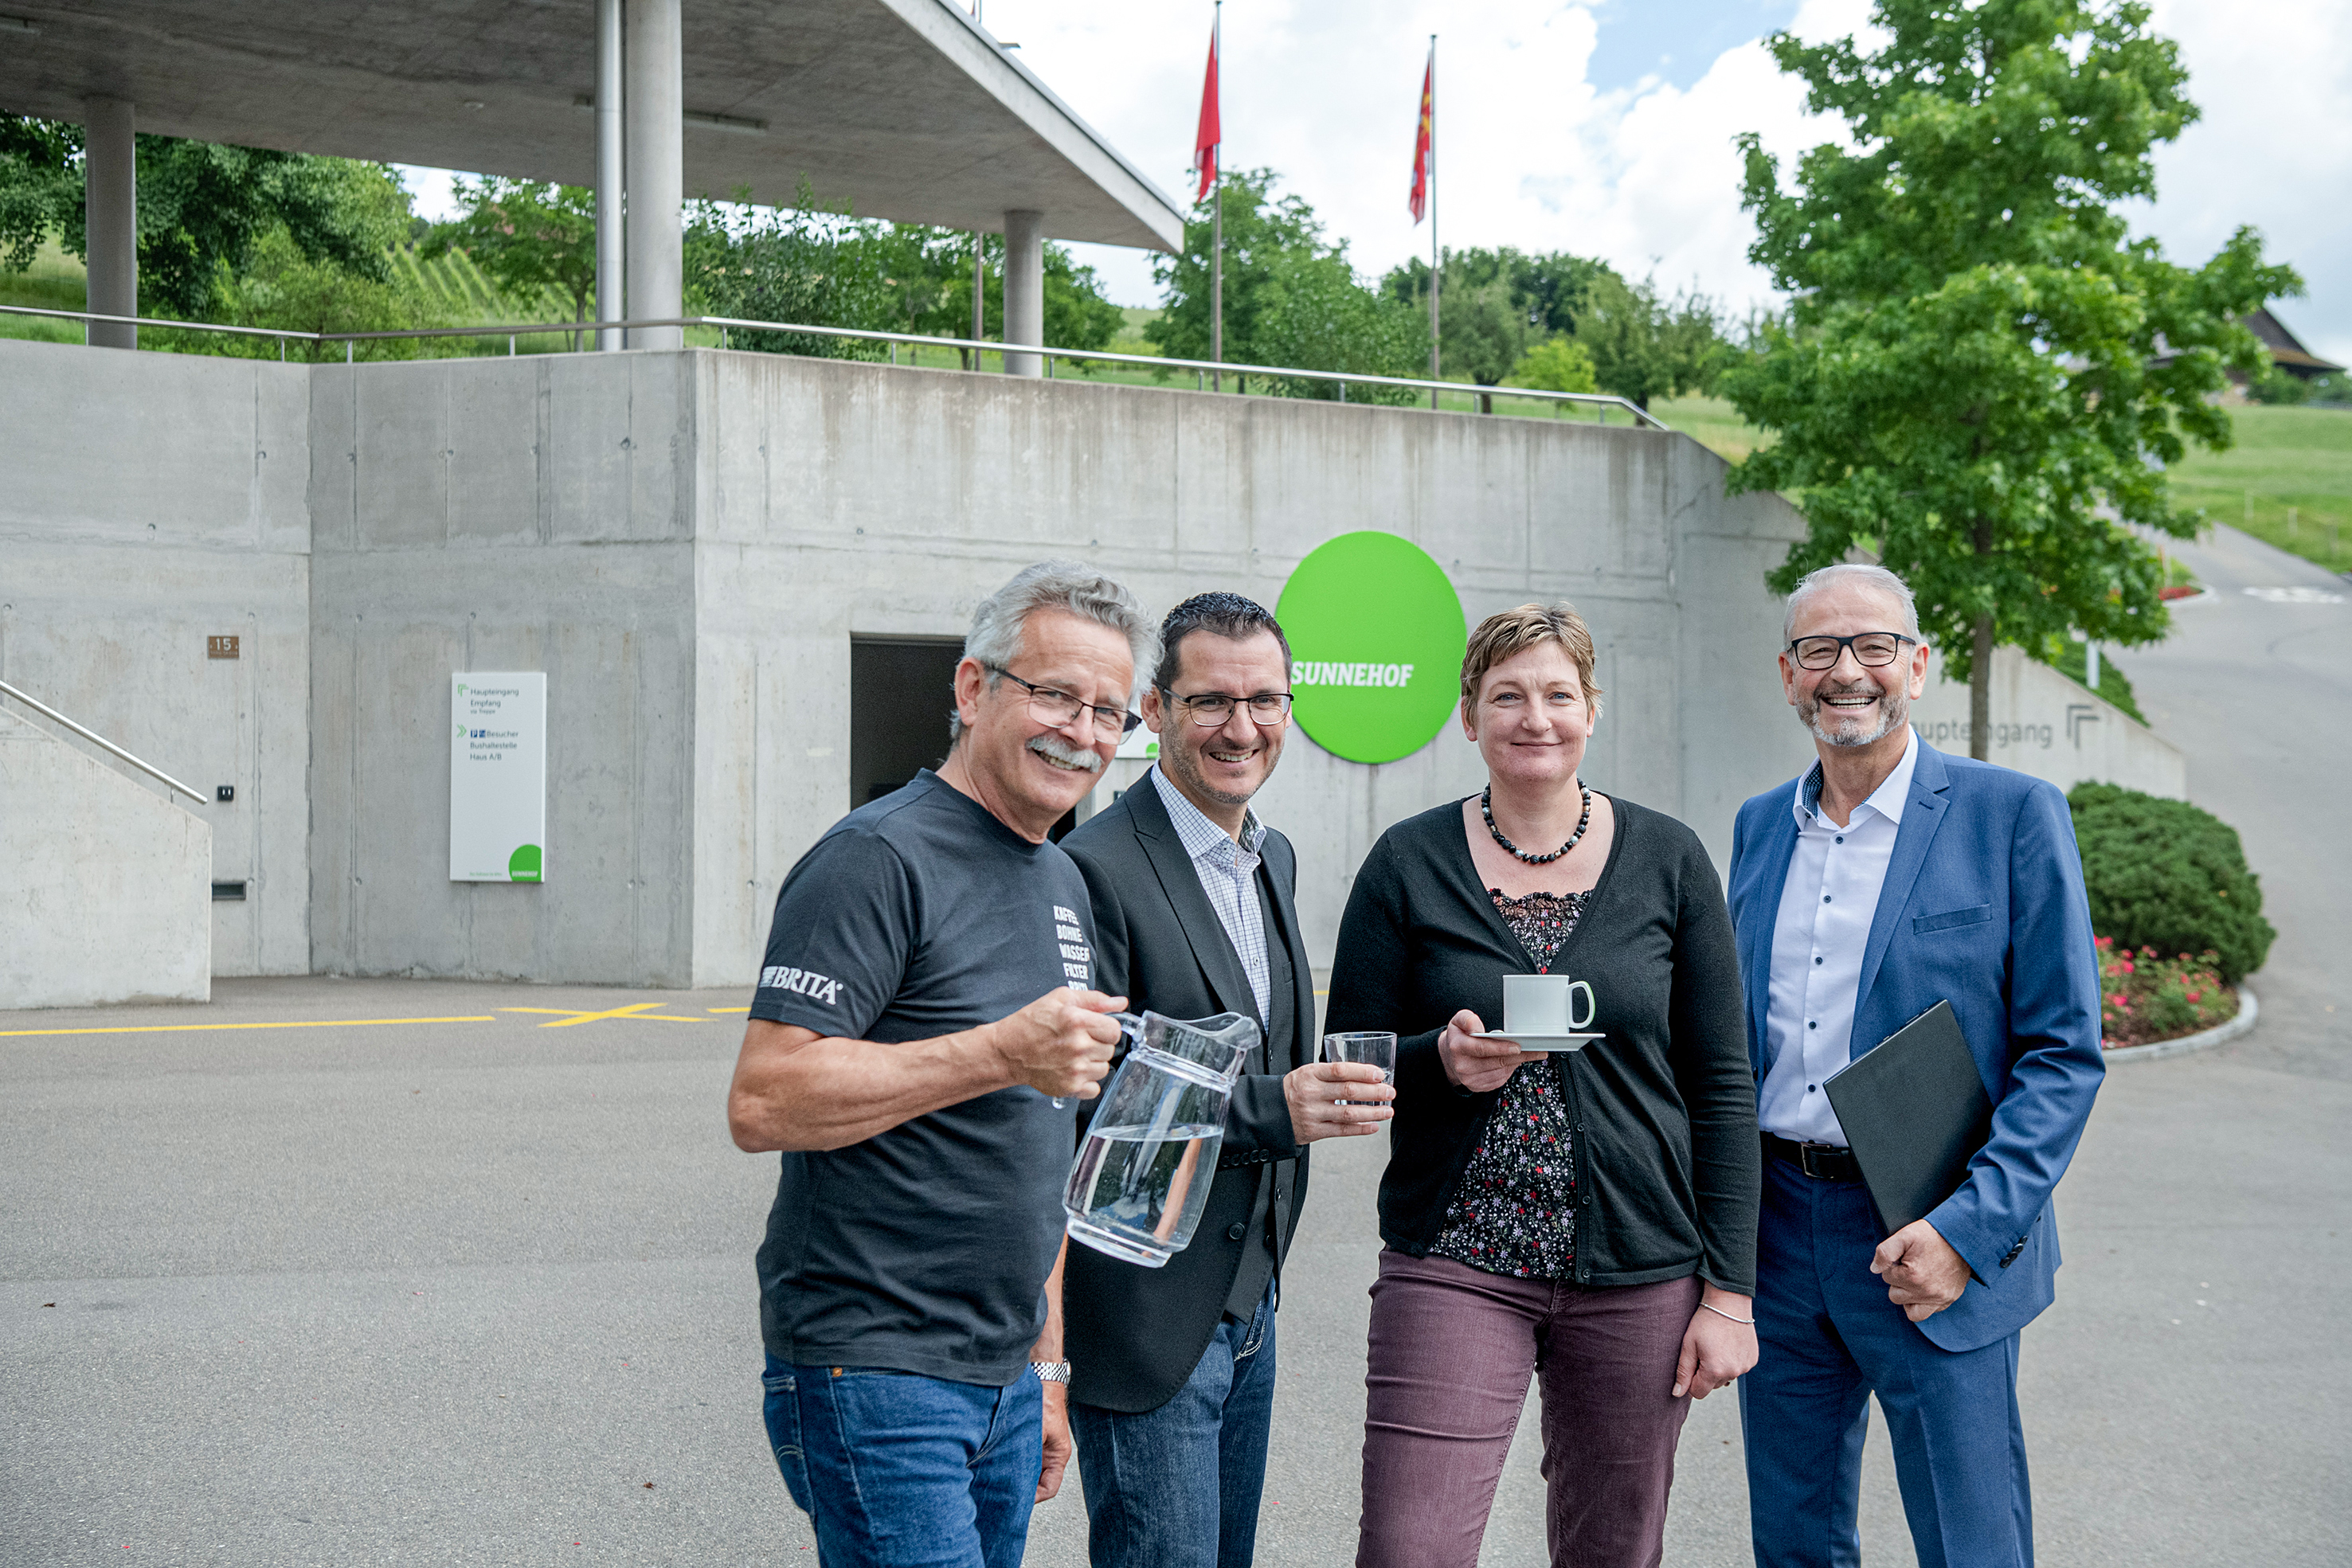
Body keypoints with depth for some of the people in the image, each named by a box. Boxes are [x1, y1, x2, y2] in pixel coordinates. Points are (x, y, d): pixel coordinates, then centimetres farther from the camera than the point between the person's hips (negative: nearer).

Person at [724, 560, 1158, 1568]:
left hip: (1003, 1383, 8)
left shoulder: (1062, 883, 16)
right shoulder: (880, 860, -12)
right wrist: (1004, 1053, -25)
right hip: (872, 1373, -8)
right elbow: (762, 1103, -21)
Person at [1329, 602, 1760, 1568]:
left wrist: (1729, 1290, 0)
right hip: (1455, 1263, -1)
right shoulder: (1408, 864, 1)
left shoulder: (1668, 861, 4)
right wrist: (1440, 1062, -18)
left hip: (1638, 1271, 1)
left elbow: (1720, 1084, 5)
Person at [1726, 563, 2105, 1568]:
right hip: (1777, 1238, 5)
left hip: (1931, 1251, -5)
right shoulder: (1760, 826, 11)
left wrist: (1968, 1230, -18)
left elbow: (2063, 1055, -8)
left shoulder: (2013, 815, -6)